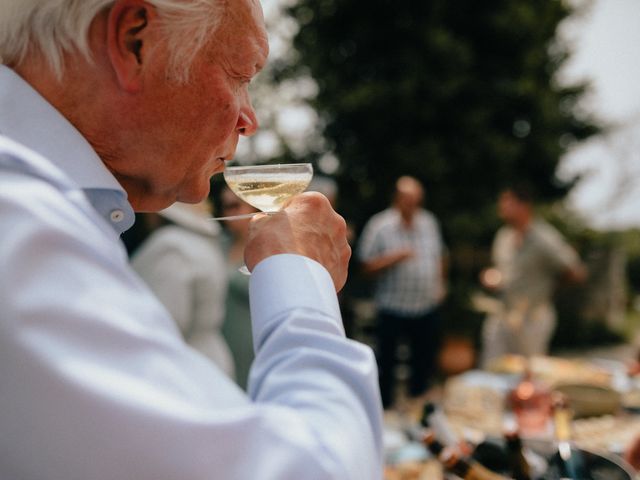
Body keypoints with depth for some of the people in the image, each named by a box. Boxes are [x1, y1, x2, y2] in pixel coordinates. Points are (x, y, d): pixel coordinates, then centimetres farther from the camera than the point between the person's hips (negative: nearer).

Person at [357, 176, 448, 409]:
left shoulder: (429, 221, 6)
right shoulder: (379, 225, -9)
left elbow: (440, 256, 19)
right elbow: (368, 265, -10)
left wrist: (440, 282, 9)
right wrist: (395, 256, -21)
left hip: (428, 306, 4)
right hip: (393, 309, -4)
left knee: (425, 360, 14)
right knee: (386, 362, 5)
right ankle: (384, 406, 21)